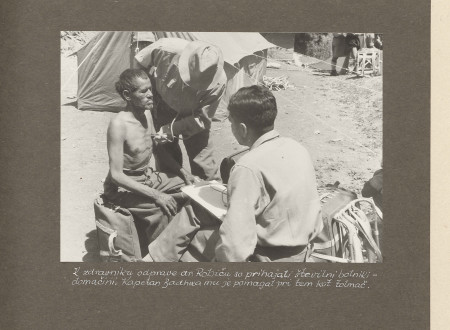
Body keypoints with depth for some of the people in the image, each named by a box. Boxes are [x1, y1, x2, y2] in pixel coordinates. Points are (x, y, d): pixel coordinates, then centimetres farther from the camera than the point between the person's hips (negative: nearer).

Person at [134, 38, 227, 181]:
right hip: (162, 106, 1)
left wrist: (170, 130, -29)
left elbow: (202, 119, -22)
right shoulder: (166, 49, -35)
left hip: (191, 114, 0)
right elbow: (138, 66, -12)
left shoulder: (217, 83, -35)